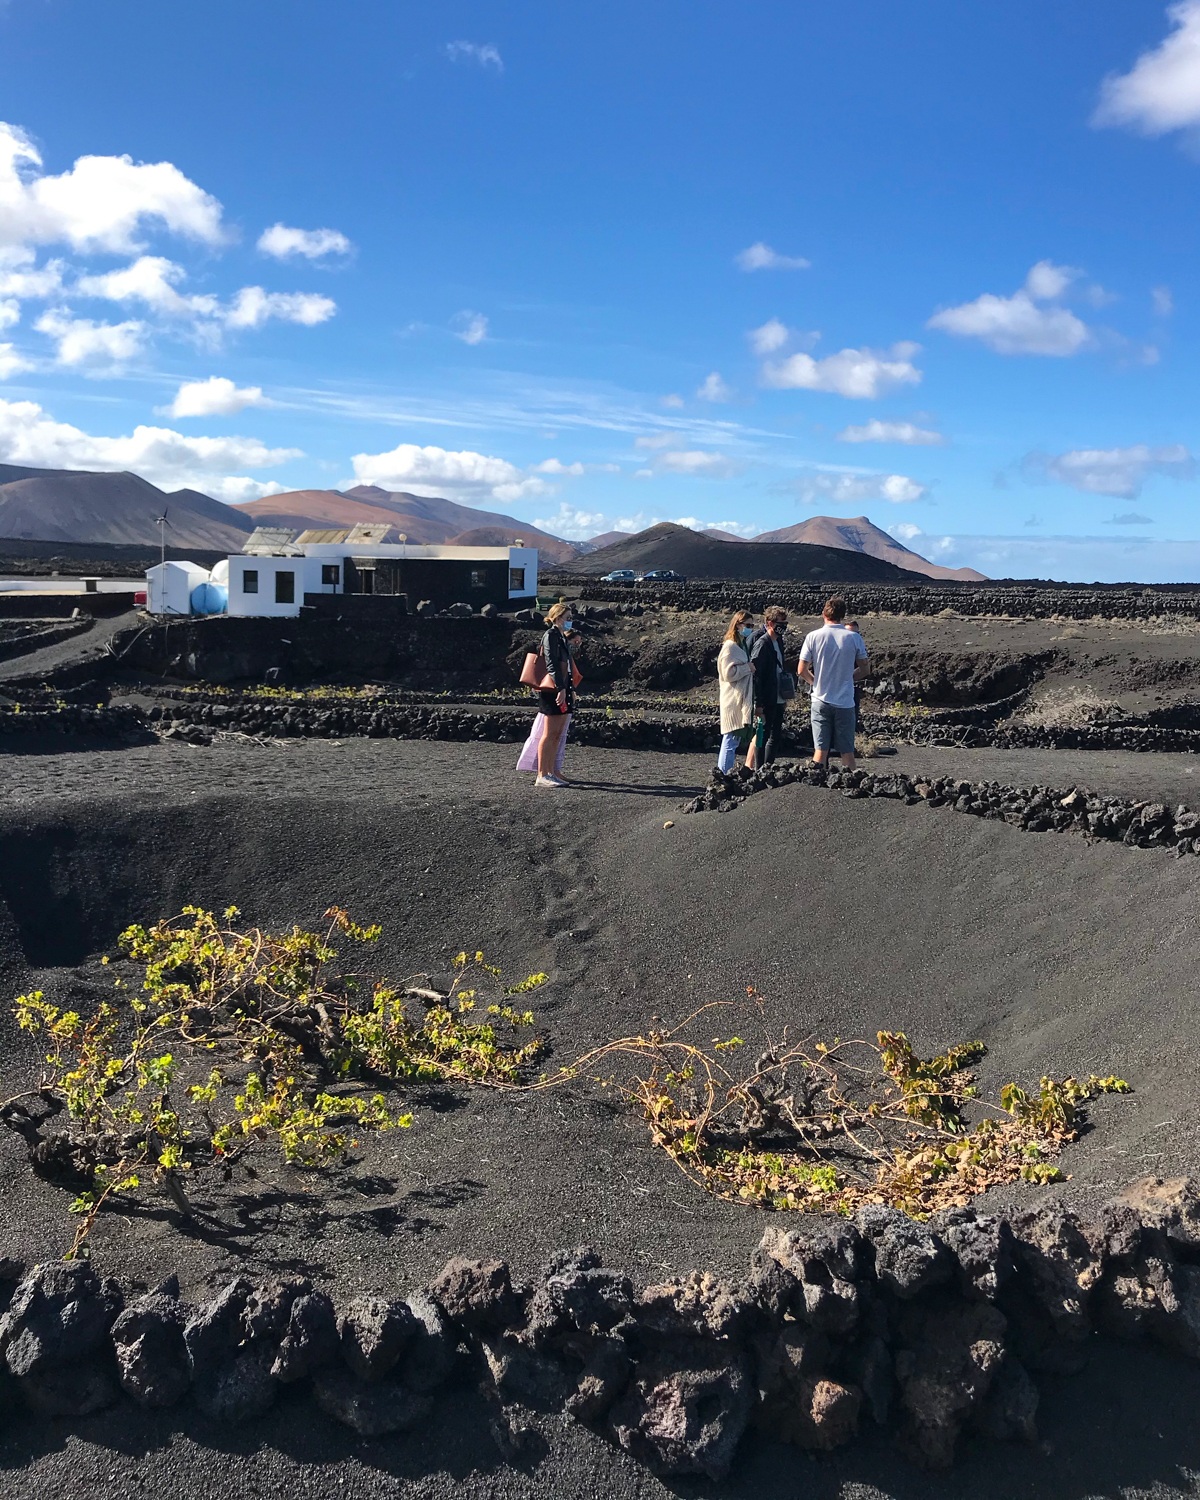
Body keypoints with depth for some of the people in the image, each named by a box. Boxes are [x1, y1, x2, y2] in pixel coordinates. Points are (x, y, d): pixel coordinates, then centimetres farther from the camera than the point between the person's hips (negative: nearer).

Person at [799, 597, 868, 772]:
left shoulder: (813, 636, -5)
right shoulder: (854, 638, -4)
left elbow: (802, 670, -4)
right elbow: (863, 670, 3)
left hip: (821, 700, 0)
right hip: (845, 701, 0)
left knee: (820, 748, 5)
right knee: (847, 750, 7)